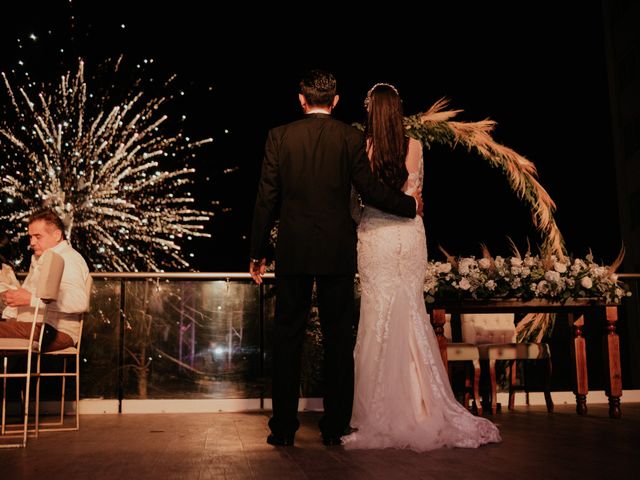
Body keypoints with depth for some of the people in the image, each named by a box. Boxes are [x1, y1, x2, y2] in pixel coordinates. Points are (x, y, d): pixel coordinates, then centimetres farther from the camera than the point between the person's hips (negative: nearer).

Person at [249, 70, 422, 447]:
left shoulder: (279, 136, 2)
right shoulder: (351, 137, 0)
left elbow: (267, 198, 0)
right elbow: (369, 189, -4)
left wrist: (258, 252, 7)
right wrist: (411, 205, 13)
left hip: (293, 250, 1)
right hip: (338, 251, 0)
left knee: (288, 336, 7)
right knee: (339, 338, 8)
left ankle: (284, 427, 12)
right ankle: (336, 427, 13)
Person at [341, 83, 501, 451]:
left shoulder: (363, 148, -6)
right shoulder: (415, 146, 2)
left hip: (376, 235, -3)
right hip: (411, 233, 3)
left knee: (379, 316, 2)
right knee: (413, 314, 10)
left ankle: (384, 414, 7)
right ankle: (424, 407, 16)